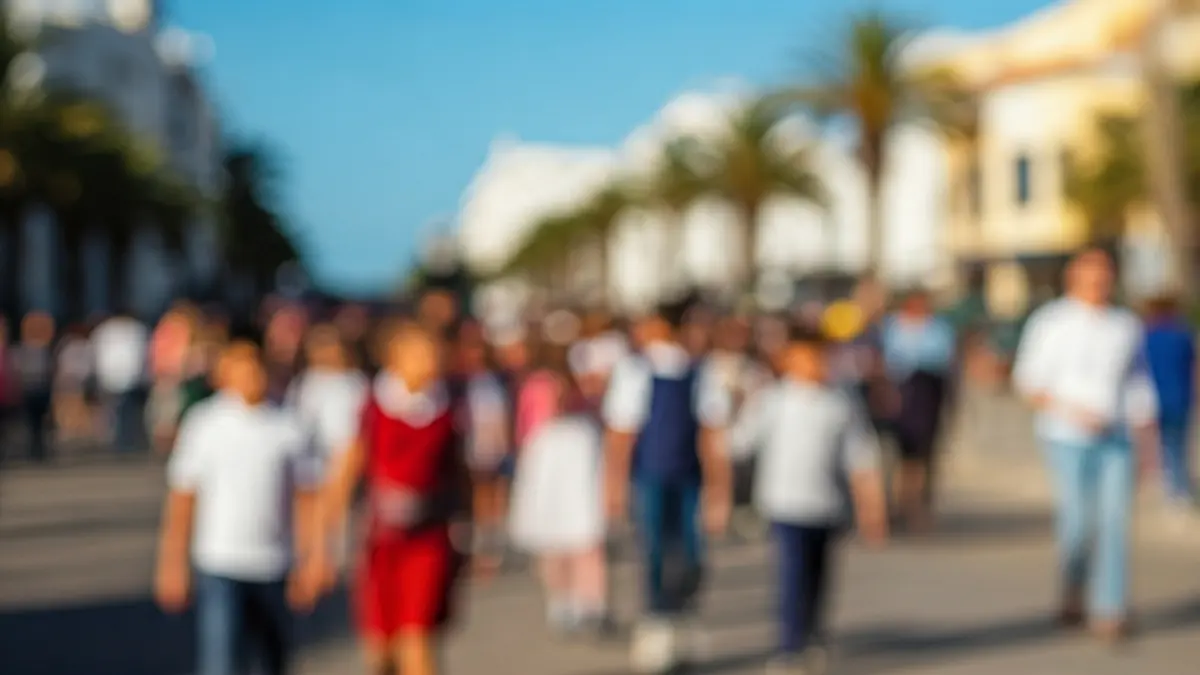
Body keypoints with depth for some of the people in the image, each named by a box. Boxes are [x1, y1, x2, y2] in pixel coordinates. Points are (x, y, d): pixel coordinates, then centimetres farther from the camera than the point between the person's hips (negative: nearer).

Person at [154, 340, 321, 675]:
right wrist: (173, 564, 0)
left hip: (274, 571, 2)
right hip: (218, 567, -2)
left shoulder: (287, 428, 1)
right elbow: (181, 498, 2)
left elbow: (306, 499, 6)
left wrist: (307, 564, 1)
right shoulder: (203, 423, -1)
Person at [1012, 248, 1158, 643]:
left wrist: (1148, 441, 12)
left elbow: (1139, 385, 16)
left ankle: (1109, 612, -6)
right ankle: (1072, 589, 21)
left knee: (1115, 520, -8)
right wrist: (1071, 411, -16)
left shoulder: (1127, 325, 10)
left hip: (1117, 439, 3)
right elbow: (1028, 379, -4)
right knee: (1079, 521, -8)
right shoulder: (1051, 321, -2)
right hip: (1068, 437, -3)